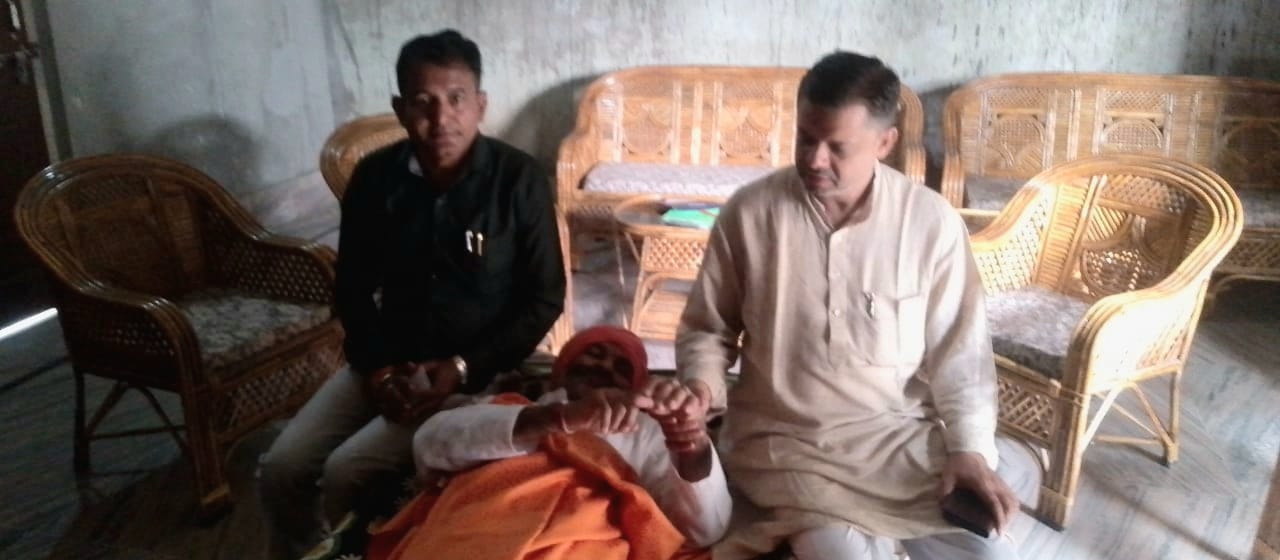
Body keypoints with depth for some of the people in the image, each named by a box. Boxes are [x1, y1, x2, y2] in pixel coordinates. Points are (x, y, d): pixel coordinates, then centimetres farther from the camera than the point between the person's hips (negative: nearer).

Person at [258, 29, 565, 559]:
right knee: (280, 469, -7)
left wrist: (462, 369, -17)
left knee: (346, 472, -18)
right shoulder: (374, 177, -4)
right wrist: (374, 364, -9)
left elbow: (544, 300, -10)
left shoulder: (518, 180, -16)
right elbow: (353, 287, 6)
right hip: (387, 361, 5)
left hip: (477, 368, -4)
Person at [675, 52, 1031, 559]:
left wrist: (969, 447, -10)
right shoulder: (749, 213, -8)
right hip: (784, 440, -1)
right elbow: (706, 328, 4)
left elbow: (958, 350, 0)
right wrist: (702, 383, -15)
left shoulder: (932, 221, -7)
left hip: (901, 434, 2)